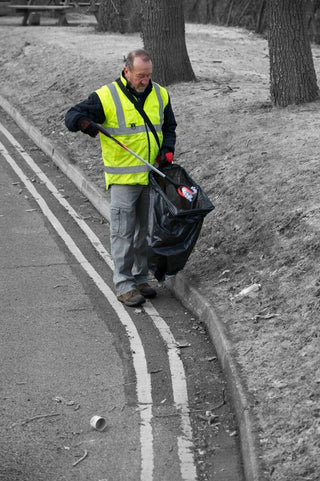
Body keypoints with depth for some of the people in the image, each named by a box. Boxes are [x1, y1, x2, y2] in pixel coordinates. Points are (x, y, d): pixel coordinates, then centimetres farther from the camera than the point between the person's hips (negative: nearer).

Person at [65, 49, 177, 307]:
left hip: (152, 176, 5)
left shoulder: (160, 95, 7)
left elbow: (169, 127, 18)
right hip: (123, 178, -5)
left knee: (146, 231, 13)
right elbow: (72, 115, -8)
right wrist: (84, 122, -31)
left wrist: (167, 149, -1)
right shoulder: (106, 97, -8)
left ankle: (140, 279, 25)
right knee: (123, 233, -5)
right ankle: (124, 285, 3)